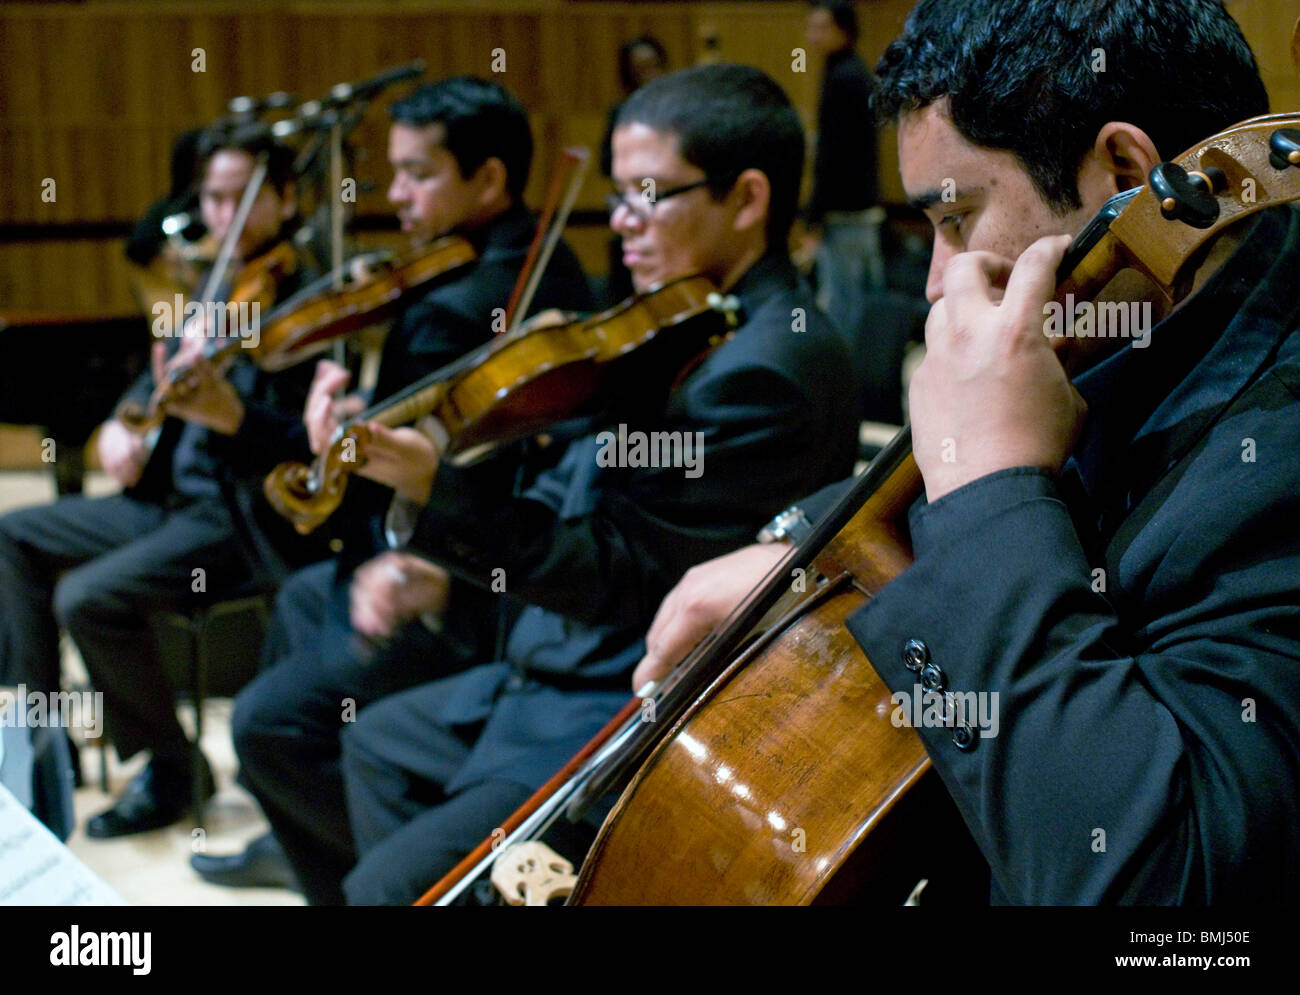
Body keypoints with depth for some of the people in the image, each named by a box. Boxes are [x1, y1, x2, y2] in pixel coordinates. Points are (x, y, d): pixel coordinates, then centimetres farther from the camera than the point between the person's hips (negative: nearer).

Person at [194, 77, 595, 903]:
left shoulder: (450, 312, -26)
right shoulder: (549, 269, 6)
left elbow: (386, 473, -21)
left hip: (470, 601, -11)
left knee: (269, 720, -13)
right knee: (304, 598, 30)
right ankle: (304, 843, 40)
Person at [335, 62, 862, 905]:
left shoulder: (769, 369, -24)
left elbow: (623, 576, -26)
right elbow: (580, 500, 12)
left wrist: (438, 487, -33)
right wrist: (431, 561, 0)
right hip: (570, 667, 11)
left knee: (388, 887, -13)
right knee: (377, 741, 26)